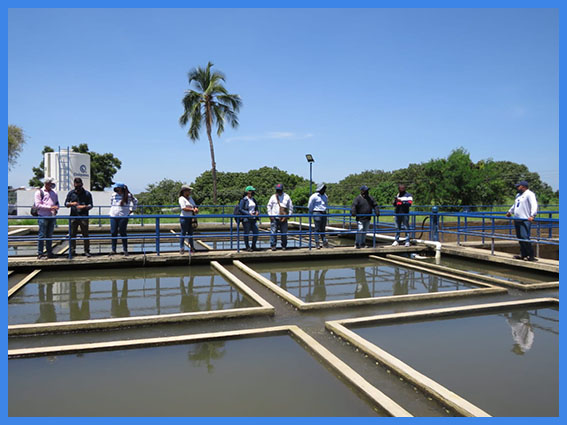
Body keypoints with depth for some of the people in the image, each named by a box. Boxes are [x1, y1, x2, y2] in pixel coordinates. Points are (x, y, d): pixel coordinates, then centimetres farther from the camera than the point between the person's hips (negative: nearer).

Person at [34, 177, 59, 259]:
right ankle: (40, 253, -1)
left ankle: (49, 252, 15)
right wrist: (50, 207, -16)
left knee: (49, 236, 10)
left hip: (52, 217, 5)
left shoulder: (54, 193, 16)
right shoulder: (39, 192, -1)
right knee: (42, 235, -5)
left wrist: (56, 208, -2)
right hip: (43, 216, -5)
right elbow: (38, 205, -9)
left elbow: (57, 203, 21)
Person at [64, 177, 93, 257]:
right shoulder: (71, 193, 13)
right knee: (72, 234, 3)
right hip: (73, 217, 2)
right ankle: (72, 251, 11)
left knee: (85, 234, -2)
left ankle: (87, 251, 3)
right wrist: (71, 204, -10)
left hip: (84, 217, -2)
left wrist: (84, 207, -15)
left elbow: (90, 205, 6)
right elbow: (66, 204, 12)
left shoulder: (87, 194, 7)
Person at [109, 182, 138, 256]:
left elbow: (135, 201, 11)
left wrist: (131, 210, 8)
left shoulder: (128, 195, -3)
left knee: (122, 232, -1)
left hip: (123, 216, -3)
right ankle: (113, 250, 10)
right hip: (113, 216, 3)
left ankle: (125, 250, 8)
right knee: (113, 233, 2)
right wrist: (112, 210, 15)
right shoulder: (113, 195, 7)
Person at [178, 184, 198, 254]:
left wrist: (196, 209, -6)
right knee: (183, 233, -2)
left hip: (191, 218, 7)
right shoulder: (182, 198, -7)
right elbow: (184, 208, -17)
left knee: (190, 233, 11)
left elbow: (194, 206, 17)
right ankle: (181, 248, 4)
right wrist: (192, 210, -20)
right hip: (184, 218, -7)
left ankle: (192, 247, 17)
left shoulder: (190, 198, 16)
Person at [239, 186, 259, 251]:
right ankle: (247, 247, 12)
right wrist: (249, 213, -20)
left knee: (256, 232, 3)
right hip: (246, 219, -7)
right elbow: (240, 209, -12)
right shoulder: (243, 200, -8)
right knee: (246, 233, 1)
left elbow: (256, 208, 21)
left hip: (253, 219, 7)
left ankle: (253, 246, 17)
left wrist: (257, 212, -1)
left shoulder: (253, 200, 13)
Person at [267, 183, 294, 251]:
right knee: (273, 232, -3)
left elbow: (291, 207, 10)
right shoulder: (273, 197, 5)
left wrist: (289, 215, 1)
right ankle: (273, 245, 4)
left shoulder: (287, 197, 5)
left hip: (283, 218, 1)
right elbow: (269, 206, 9)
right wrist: (270, 215, -1)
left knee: (284, 232, 5)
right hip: (274, 218, 0)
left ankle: (284, 245, 16)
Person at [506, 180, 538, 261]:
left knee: (525, 237, -15)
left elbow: (534, 205, -20)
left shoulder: (529, 194, -7)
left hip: (525, 220, -9)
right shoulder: (518, 195, 22)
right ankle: (523, 255, 15)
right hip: (517, 220, 9)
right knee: (520, 238, 9)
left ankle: (531, 256, -11)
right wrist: (510, 212, 44)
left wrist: (532, 215, -33)